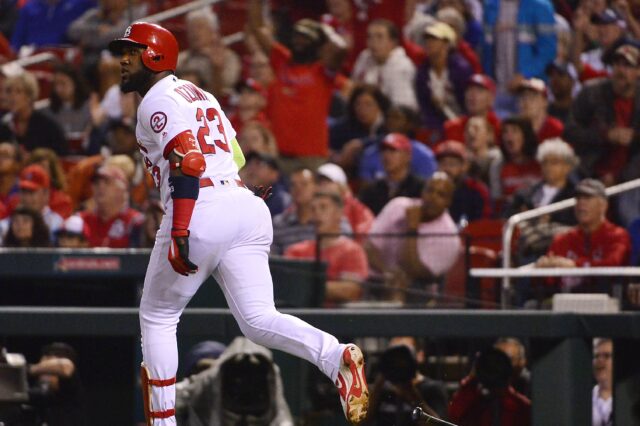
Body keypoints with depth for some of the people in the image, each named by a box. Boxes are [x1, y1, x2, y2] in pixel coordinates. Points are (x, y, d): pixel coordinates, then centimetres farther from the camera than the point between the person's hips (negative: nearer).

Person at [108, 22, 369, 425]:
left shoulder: (158, 100, -2)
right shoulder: (199, 94, 26)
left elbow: (188, 161, -17)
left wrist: (179, 231, -23)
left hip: (202, 209, -8)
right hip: (247, 206, 8)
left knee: (157, 319, 9)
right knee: (258, 320, -1)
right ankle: (337, 356, -26)